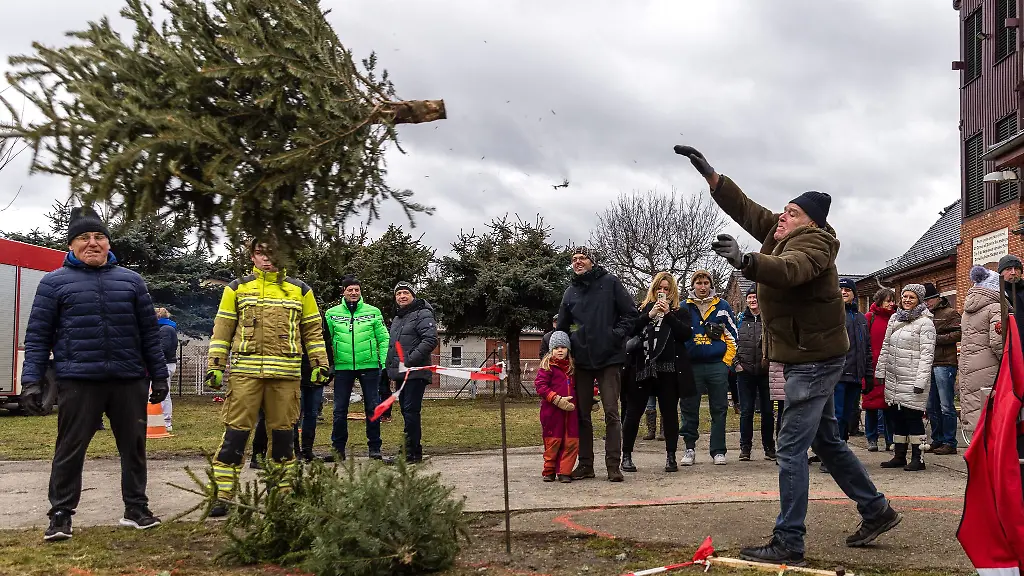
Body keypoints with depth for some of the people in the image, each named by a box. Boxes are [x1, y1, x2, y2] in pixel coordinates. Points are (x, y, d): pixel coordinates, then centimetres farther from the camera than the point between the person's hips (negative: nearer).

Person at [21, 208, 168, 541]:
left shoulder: (131, 281, 13)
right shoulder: (55, 282, 5)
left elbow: (149, 333, 14)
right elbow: (38, 336, 3)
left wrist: (159, 375, 10)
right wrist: (31, 380, -5)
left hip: (129, 381, 3)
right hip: (78, 381, -3)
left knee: (134, 447, 9)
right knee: (70, 449, 0)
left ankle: (136, 508, 20)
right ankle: (61, 515, 10)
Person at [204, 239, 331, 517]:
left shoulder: (300, 290, 12)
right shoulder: (237, 288, 9)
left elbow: (313, 330, 15)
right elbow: (222, 329, 8)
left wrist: (321, 364, 8)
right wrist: (214, 366, 2)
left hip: (286, 373, 1)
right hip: (245, 371, -1)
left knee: (283, 433, 6)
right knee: (235, 433, -5)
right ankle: (222, 496, 0)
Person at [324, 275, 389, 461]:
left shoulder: (373, 312, 4)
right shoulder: (332, 314, 5)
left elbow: (384, 339, 3)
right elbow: (326, 341, 7)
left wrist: (385, 363, -5)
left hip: (369, 366, -1)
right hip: (342, 367, 1)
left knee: (372, 408, 3)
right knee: (340, 409, 4)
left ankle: (374, 447, 11)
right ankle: (338, 448, 14)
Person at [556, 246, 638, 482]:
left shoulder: (609, 282, 2)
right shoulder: (570, 292, 12)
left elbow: (630, 313, 1)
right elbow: (562, 328, 19)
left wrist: (617, 335, -9)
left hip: (609, 358, -4)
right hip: (581, 361, 4)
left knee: (611, 412, -5)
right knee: (581, 414, 7)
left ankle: (613, 465, -2)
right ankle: (585, 464, 15)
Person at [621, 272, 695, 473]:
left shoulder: (680, 311, 12)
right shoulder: (642, 308, 13)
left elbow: (687, 334, -4)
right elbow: (630, 330, -2)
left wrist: (668, 314, -9)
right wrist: (649, 315, -12)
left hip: (669, 368, 0)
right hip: (642, 367, 0)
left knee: (669, 412, 3)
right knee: (634, 411, 1)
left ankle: (671, 457, 11)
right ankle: (626, 455, 9)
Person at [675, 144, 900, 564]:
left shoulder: (813, 245, -18)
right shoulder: (781, 235, 9)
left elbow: (788, 270, -40)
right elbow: (745, 209, 12)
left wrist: (744, 261, -56)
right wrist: (710, 175, 3)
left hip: (816, 359, -10)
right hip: (807, 357, 10)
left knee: (791, 449, -11)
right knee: (827, 442, 19)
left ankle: (788, 543, -7)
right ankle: (877, 511, 32)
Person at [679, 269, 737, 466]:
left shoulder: (722, 307, 7)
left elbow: (732, 336, 9)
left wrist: (726, 362, 1)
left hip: (717, 366, 0)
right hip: (692, 366, 0)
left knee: (719, 410, 3)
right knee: (689, 409, 2)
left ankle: (718, 451, 10)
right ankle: (690, 448, 12)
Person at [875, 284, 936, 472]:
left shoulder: (924, 322, -6)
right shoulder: (894, 319, 14)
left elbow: (927, 354, -11)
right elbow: (885, 347, 19)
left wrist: (921, 380, -18)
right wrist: (880, 371, 13)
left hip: (912, 380, -6)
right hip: (893, 378, 6)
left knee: (913, 417, -4)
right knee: (896, 417, 9)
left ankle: (917, 458, 2)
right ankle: (899, 455, 18)